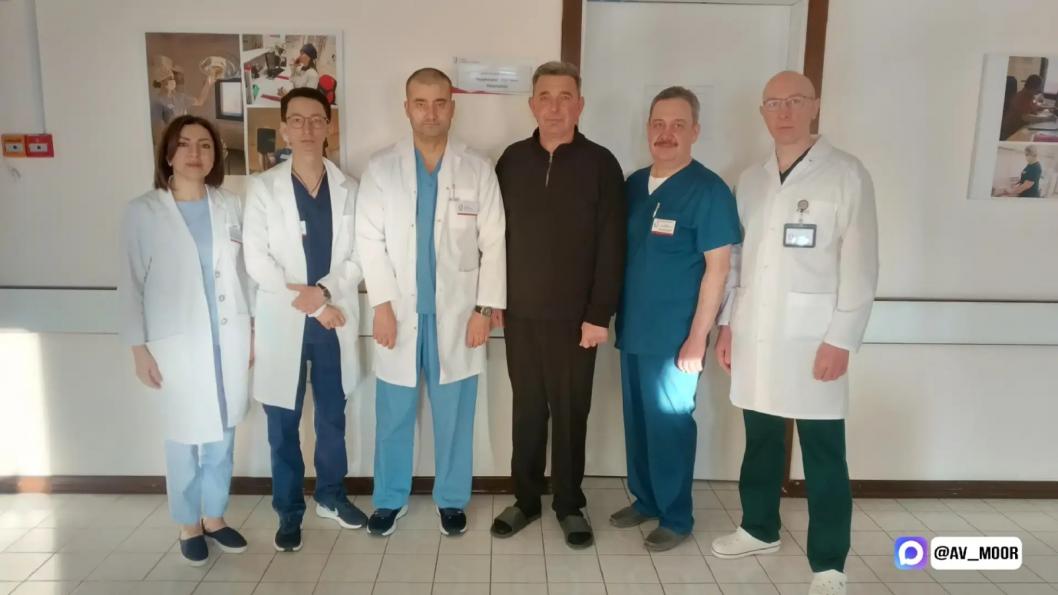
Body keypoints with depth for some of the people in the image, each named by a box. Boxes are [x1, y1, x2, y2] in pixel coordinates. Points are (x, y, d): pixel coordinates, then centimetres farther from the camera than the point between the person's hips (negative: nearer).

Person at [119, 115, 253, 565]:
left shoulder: (230, 206, 4)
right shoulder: (142, 212, -3)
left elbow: (243, 271, 7)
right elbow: (131, 283, -2)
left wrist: (252, 330, 6)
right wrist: (138, 347, -5)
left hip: (229, 339, 3)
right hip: (178, 343, -2)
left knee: (222, 435, 11)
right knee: (185, 437, 7)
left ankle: (214, 517, 29)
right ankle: (188, 525, 26)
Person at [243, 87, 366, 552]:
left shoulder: (348, 189, 4)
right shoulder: (262, 187, -2)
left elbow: (359, 256, -1)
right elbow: (256, 260, -8)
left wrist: (323, 291, -16)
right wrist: (310, 304, -12)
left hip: (336, 321, 2)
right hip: (283, 321, -1)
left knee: (332, 417, 14)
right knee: (283, 425, 8)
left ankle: (331, 496, 33)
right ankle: (289, 511, 24)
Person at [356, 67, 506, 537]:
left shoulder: (478, 170, 1)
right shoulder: (381, 168, 2)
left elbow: (493, 244, -1)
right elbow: (370, 241, -1)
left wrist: (486, 308, -6)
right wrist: (381, 303, -9)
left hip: (457, 313, 0)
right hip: (400, 312, 1)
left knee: (454, 414, 8)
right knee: (393, 413, 9)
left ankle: (451, 499, 26)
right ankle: (390, 499, 27)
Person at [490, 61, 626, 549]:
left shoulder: (600, 164, -4)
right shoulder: (512, 160, 5)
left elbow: (611, 245, -7)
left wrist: (600, 314, -11)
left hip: (574, 315, -2)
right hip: (520, 312, 3)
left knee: (571, 412, 9)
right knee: (527, 408, 12)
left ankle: (569, 504, 25)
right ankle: (525, 498, 28)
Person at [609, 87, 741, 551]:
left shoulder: (709, 190, -9)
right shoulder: (632, 185, 8)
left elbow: (717, 268, -11)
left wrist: (697, 337, -14)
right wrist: (615, 316, 9)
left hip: (674, 336, -5)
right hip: (632, 330, 6)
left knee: (669, 423, 4)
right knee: (637, 419, 14)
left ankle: (676, 517, 21)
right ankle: (644, 500, 32)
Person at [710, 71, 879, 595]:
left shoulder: (847, 174, -3)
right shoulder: (750, 179, 12)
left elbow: (860, 265, -7)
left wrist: (841, 340, -12)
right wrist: (727, 323, 9)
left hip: (813, 338, -4)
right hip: (755, 335, 5)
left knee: (823, 456, 4)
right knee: (760, 442, 15)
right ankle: (759, 528, 34)